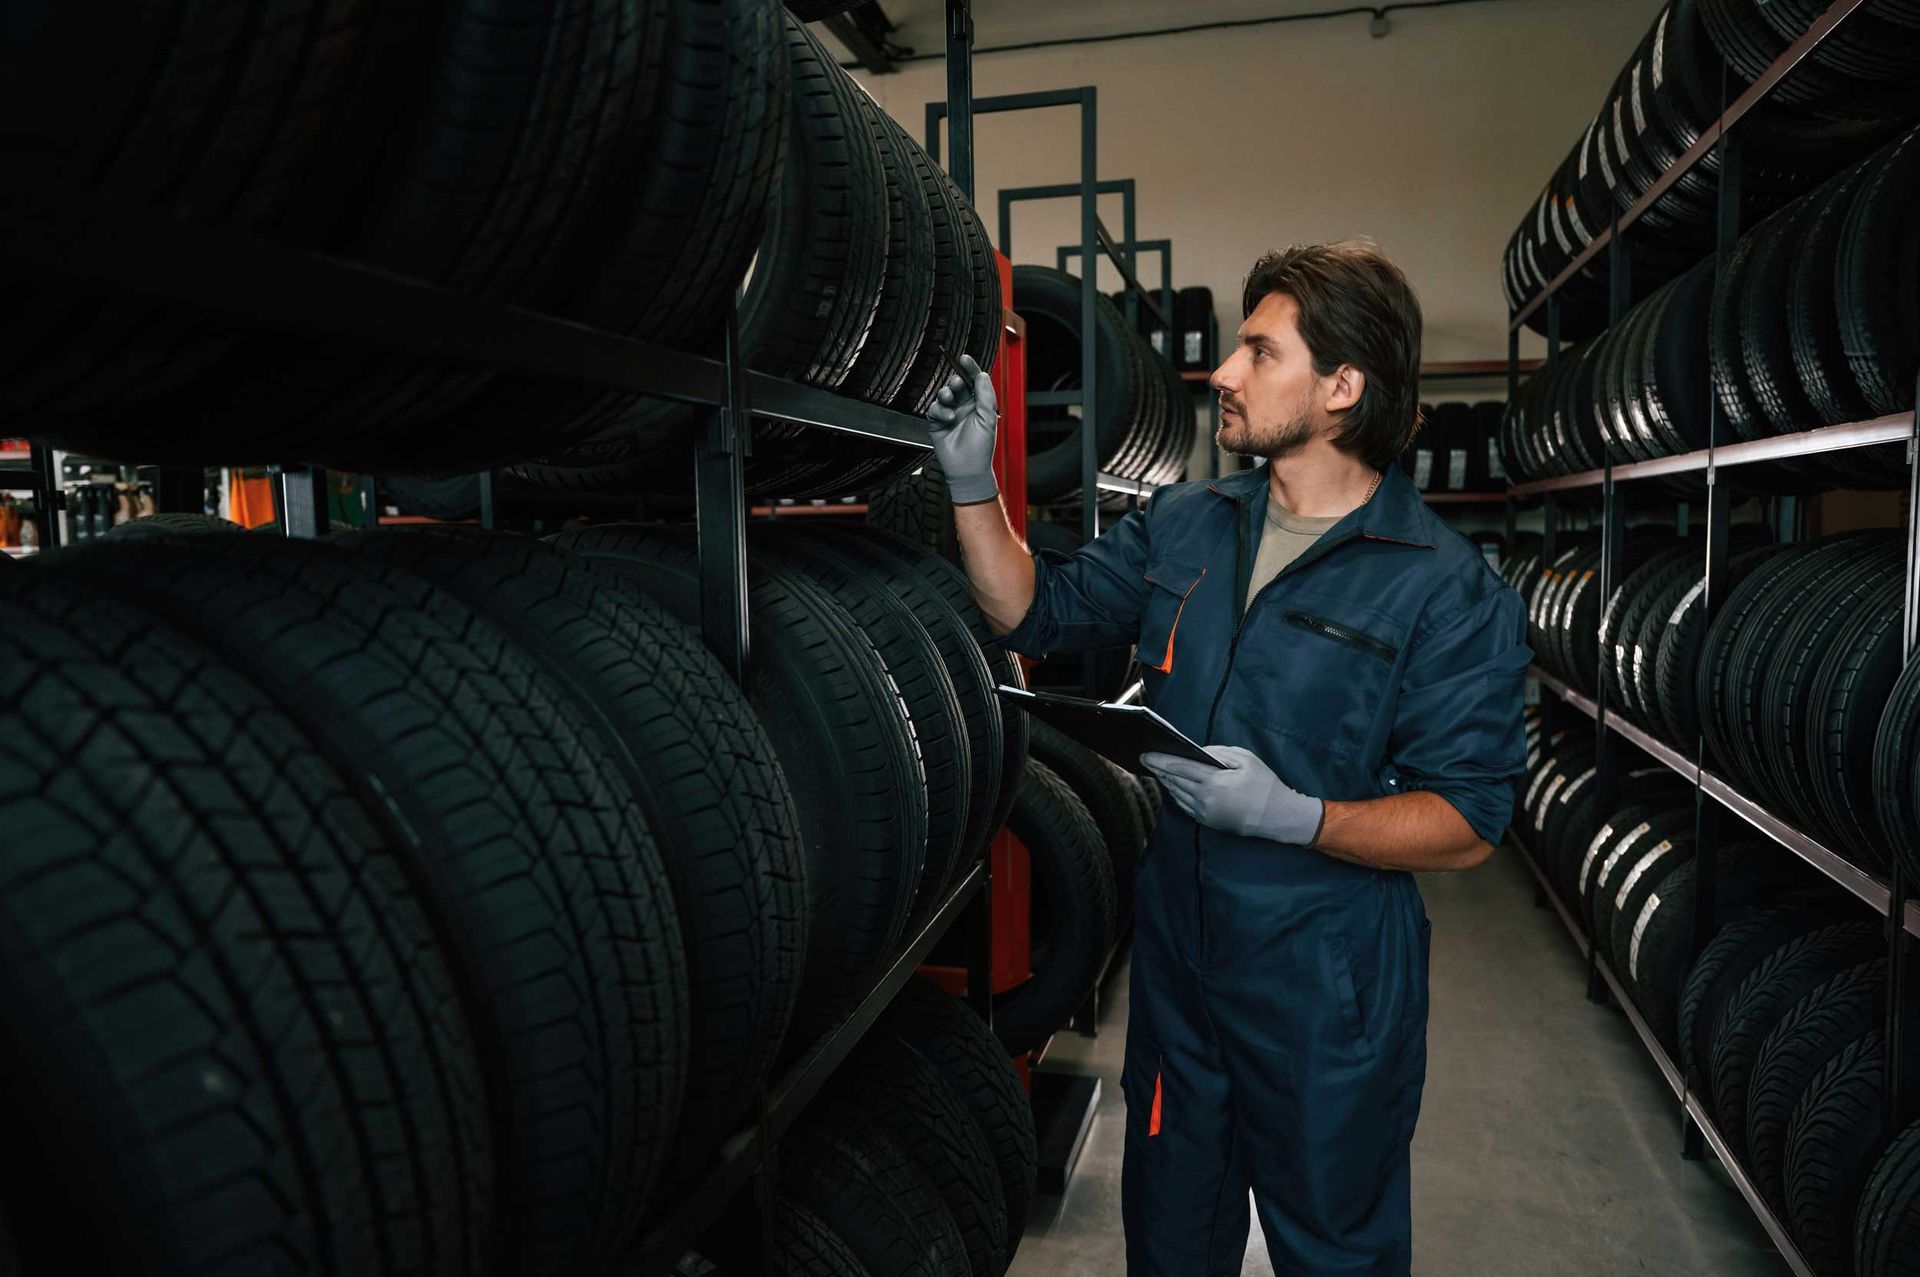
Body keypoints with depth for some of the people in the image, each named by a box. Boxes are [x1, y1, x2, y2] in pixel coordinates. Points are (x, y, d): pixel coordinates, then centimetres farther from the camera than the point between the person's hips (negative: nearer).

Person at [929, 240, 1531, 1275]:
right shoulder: (1182, 526, 1)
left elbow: (1468, 823, -14)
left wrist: (1293, 814, -28)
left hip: (1328, 991, -4)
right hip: (1175, 956, 5)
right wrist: (975, 485, -5)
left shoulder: (1449, 590, -15)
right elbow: (1037, 612, 8)